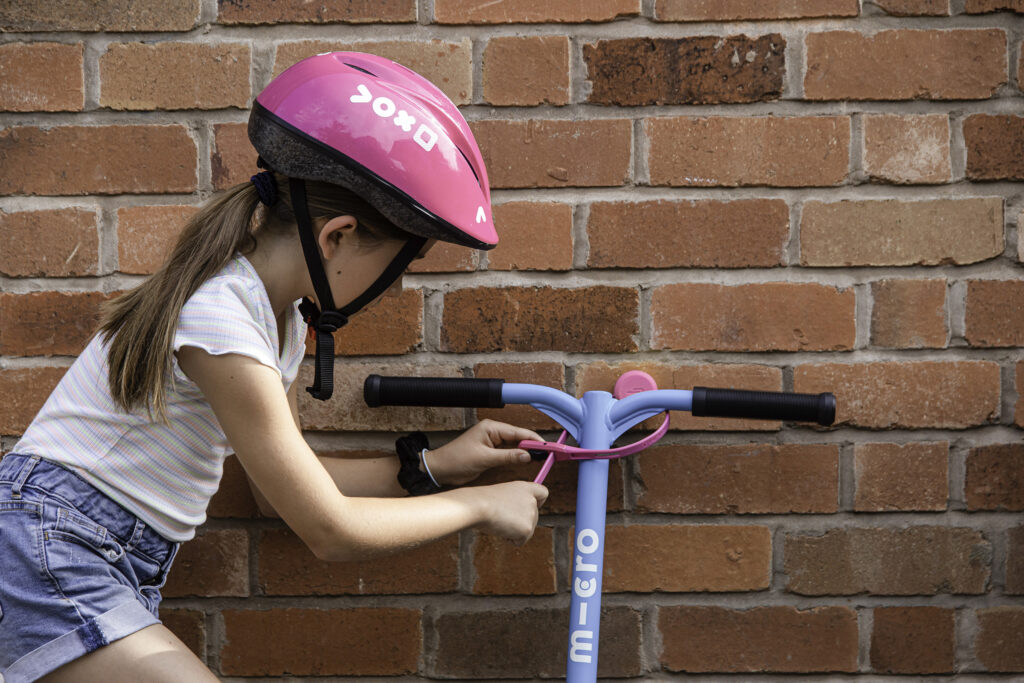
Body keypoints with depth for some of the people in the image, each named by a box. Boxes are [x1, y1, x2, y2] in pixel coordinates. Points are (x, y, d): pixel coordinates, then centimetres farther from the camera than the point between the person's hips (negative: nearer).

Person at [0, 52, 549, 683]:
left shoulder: (285, 315, 5)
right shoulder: (222, 324, -24)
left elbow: (289, 487, 14)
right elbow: (331, 530, -19)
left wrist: (431, 467, 10)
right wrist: (477, 504, -8)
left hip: (125, 570, 9)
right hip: (50, 552, -9)